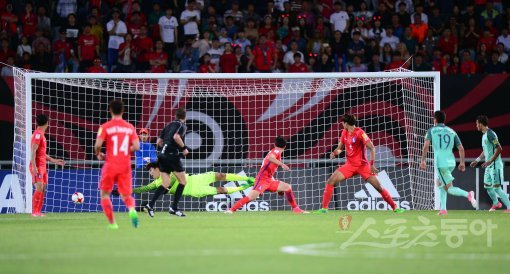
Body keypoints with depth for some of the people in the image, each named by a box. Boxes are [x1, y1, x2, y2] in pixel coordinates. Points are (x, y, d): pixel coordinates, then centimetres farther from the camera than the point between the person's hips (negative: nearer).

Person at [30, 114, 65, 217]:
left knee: (42, 189, 7)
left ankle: (38, 212, 8)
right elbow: (33, 151, -17)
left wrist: (54, 160, 26)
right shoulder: (38, 134, -11)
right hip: (37, 167, -10)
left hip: (42, 166, 10)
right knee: (39, 188, -14)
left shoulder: (41, 134, 19)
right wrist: (34, 167, -23)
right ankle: (35, 211, -13)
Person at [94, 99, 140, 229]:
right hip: (125, 166, 2)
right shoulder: (130, 127, 4)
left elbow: (98, 145, -14)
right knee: (126, 195, 9)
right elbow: (136, 146, -2)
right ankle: (132, 210, -25)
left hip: (110, 165, -2)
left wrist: (99, 155, 7)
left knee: (105, 194, 14)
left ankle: (112, 222, 5)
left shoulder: (105, 127, -5)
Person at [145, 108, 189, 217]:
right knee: (183, 181, 5)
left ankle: (150, 205, -10)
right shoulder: (182, 126, -2)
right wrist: (184, 148, -10)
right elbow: (176, 137, -21)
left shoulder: (169, 125, 19)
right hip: (173, 155, -7)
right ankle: (174, 208, 0)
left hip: (163, 155, 7)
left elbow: (159, 141, 18)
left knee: (165, 184, 6)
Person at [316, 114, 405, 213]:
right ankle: (324, 208, -4)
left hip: (362, 165, -6)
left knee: (378, 187, -11)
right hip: (350, 165, 6)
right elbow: (340, 148, 18)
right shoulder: (344, 133, 6)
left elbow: (372, 148, -17)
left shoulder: (359, 133, -15)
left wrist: (372, 164, -24)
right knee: (331, 181, -8)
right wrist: (335, 152, -6)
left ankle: (395, 207, 1)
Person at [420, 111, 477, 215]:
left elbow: (426, 146, -10)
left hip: (440, 163, -5)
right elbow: (461, 149, 9)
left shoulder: (431, 130, 4)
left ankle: (468, 195, -29)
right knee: (439, 183, 23)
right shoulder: (451, 131, 13)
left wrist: (423, 160, -5)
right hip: (451, 162, 5)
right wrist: (462, 163, 18)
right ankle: (443, 209, 14)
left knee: (449, 188, -4)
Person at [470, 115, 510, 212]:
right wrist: (477, 160, 24)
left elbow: (499, 149, -21)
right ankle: (496, 203, 36)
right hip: (488, 166, 10)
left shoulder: (490, 134, -16)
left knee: (496, 187, -11)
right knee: (487, 186, 16)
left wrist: (490, 161, -23)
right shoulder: (484, 135, 15)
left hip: (495, 165, -10)